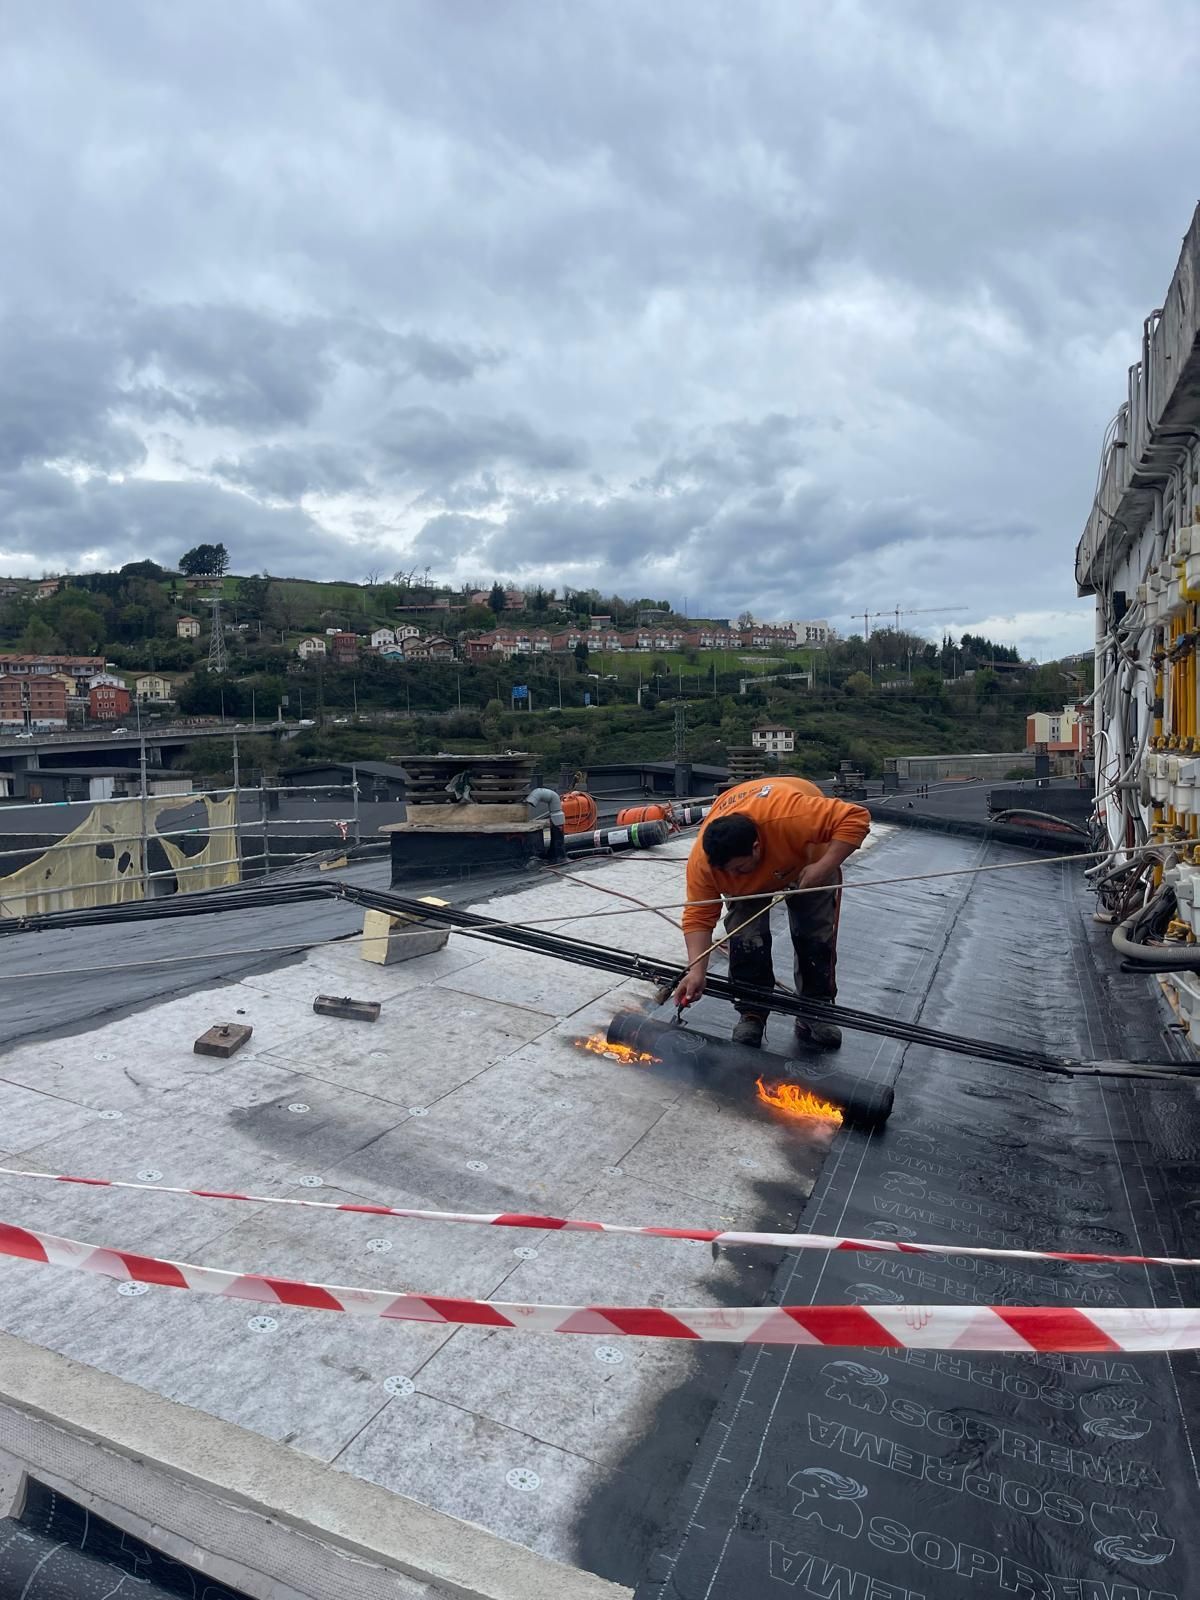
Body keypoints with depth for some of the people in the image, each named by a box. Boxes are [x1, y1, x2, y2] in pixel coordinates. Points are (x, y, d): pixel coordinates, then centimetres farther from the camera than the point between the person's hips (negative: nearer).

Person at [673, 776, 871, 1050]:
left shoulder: (792, 815, -48)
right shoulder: (702, 859, -37)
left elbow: (857, 818, -42)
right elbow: (698, 916, -29)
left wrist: (824, 867, -48)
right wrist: (696, 971, -39)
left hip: (807, 862, -1)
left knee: (817, 936, -4)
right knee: (745, 938, -14)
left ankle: (814, 1015, 13)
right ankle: (752, 1015, 3)